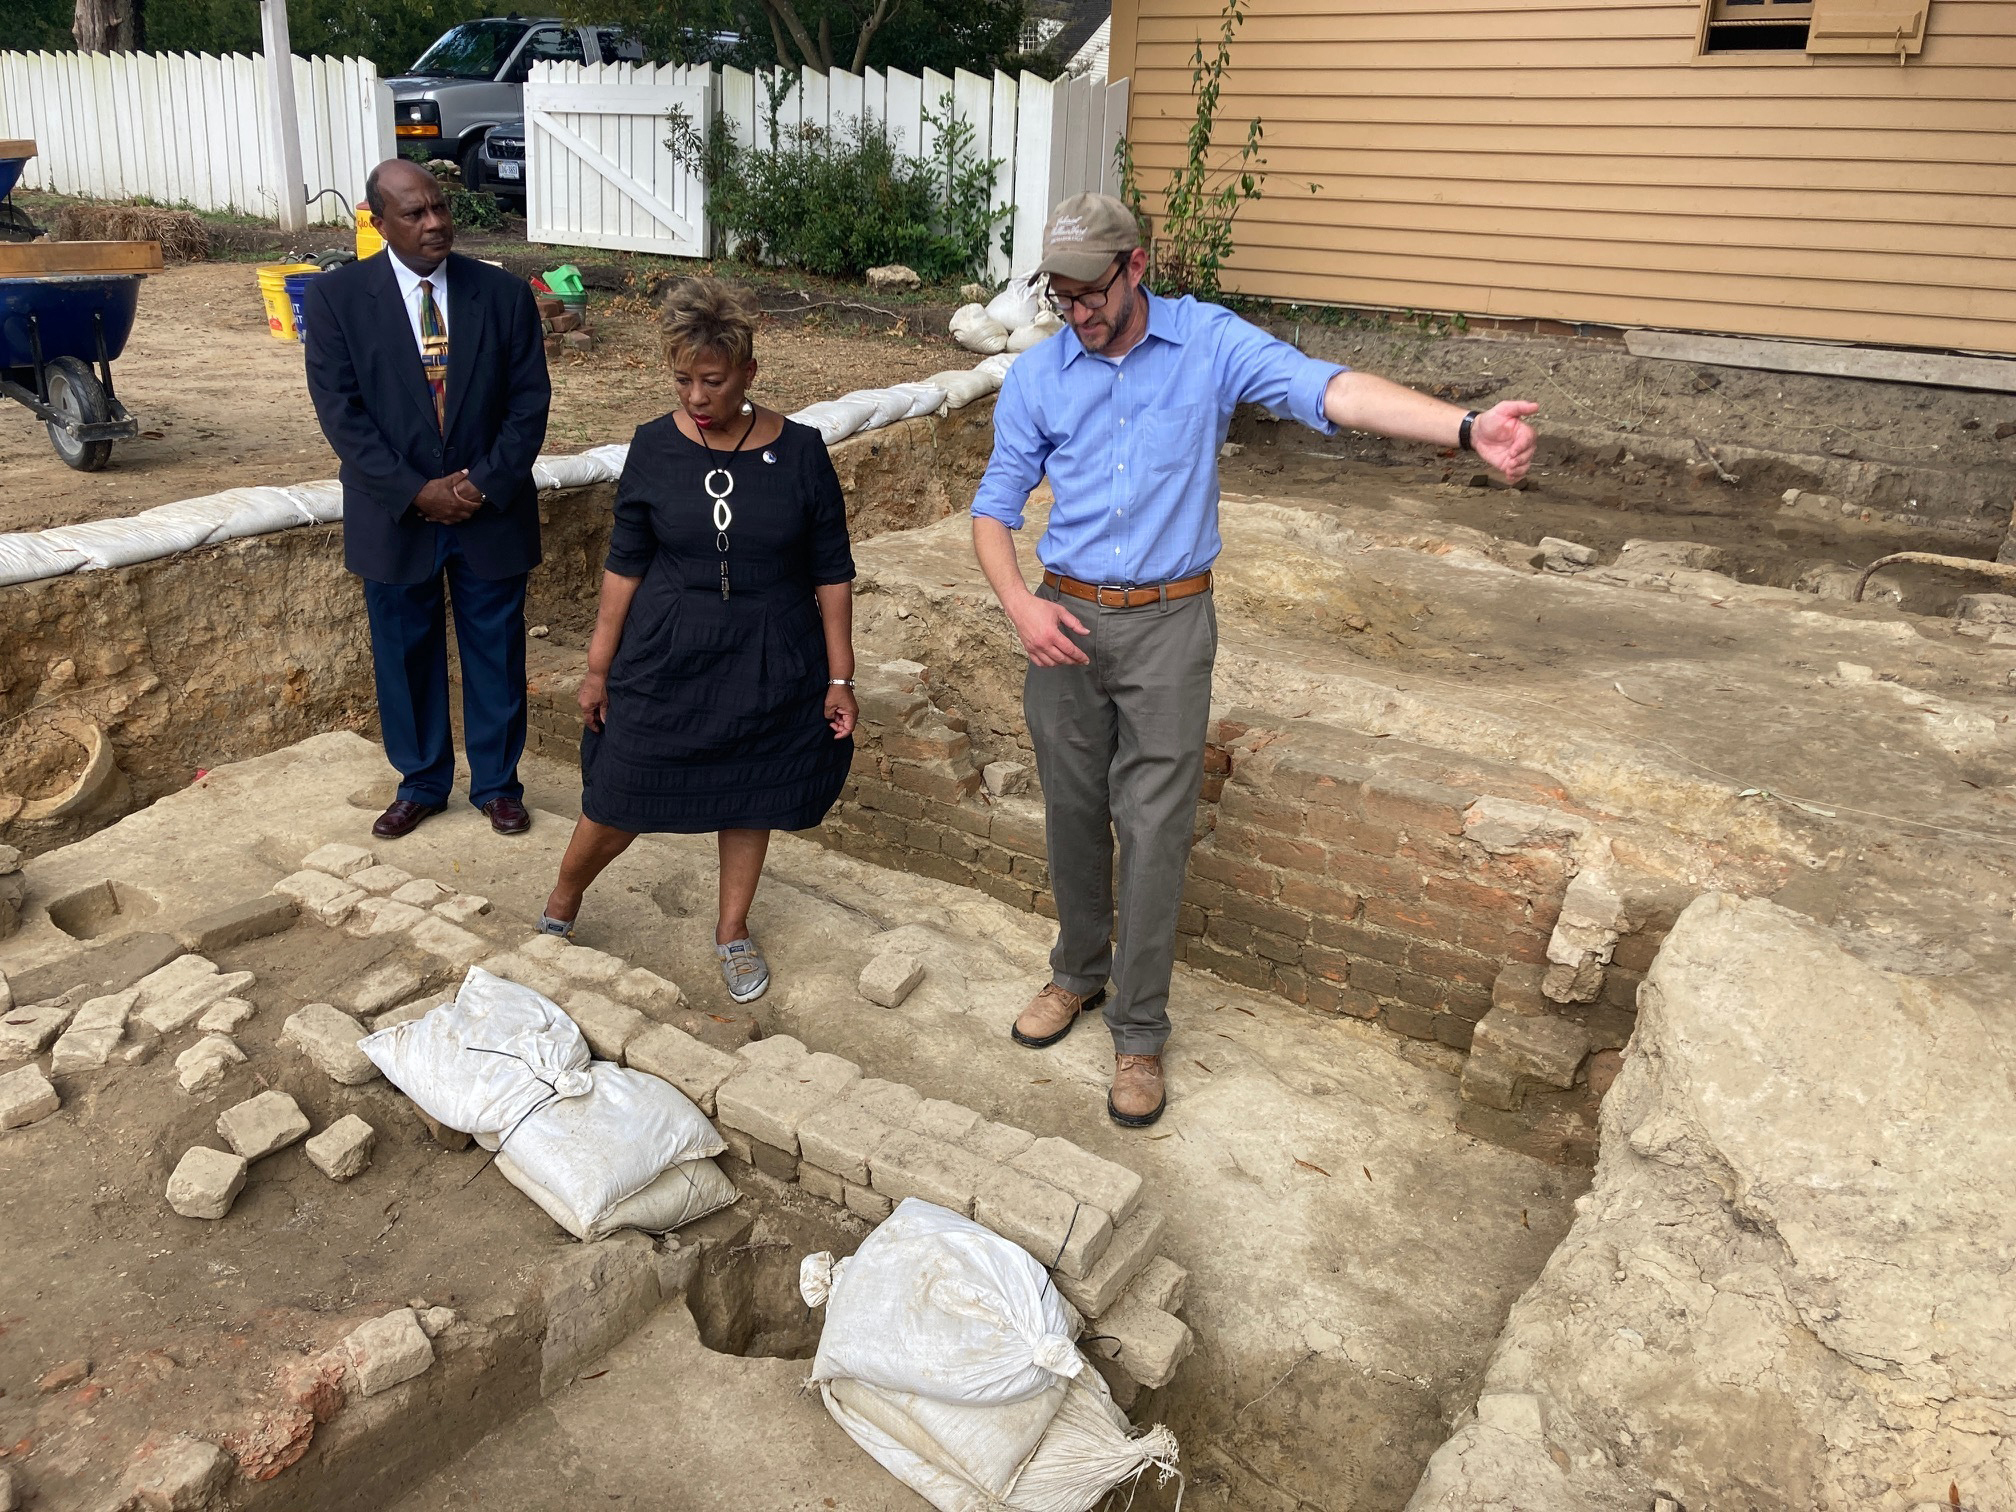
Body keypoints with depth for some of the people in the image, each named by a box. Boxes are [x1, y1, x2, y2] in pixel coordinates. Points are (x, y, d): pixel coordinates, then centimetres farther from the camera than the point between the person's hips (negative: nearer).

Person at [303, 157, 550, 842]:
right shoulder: (336, 297, -5)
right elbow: (341, 412, -8)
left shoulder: (504, 294, -2)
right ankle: (421, 784, 30)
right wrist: (415, 492, -16)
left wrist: (485, 483, -13)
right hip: (395, 515, 0)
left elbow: (529, 400, -2)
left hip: (492, 511, 0)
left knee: (496, 653, 10)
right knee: (405, 653, 12)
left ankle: (498, 783, 28)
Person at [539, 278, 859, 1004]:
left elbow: (831, 574, -3)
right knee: (619, 805, 6)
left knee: (748, 799, 14)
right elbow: (624, 565, 0)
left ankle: (733, 930, 37)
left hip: (768, 670, 0)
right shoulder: (655, 446, -7)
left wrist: (839, 678, -4)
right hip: (665, 665, 0)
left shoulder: (799, 451, -9)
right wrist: (598, 668, 2)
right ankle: (559, 908, 35)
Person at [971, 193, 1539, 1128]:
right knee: (1073, 816, 14)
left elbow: (1326, 388, -20)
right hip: (1066, 623, 3)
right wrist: (1019, 604, -12)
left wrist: (1466, 428, -34)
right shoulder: (1034, 378, 1)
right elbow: (994, 508, 7)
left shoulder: (1209, 343, -5)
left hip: (1169, 627, -2)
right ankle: (1079, 972, 38)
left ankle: (1138, 1033, 15)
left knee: (1154, 832, 0)